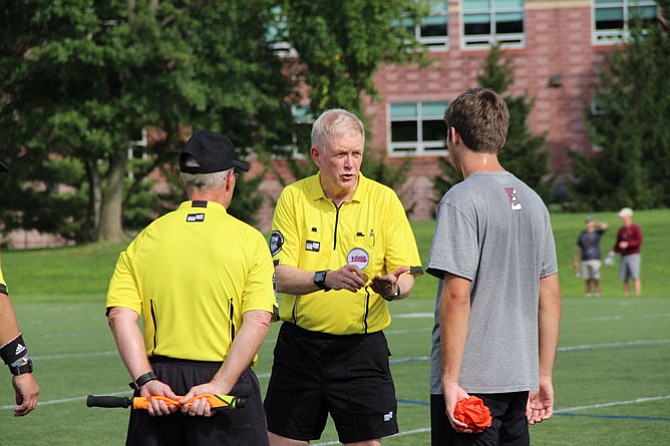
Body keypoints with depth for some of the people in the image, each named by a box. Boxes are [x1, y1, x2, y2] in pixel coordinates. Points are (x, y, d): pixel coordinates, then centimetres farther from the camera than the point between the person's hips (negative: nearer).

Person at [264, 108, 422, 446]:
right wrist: (326, 278, -26)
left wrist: (393, 288, -25)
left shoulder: (384, 199, 0)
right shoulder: (294, 197, 0)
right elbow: (281, 276, -8)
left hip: (362, 348, 0)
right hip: (299, 344, 1)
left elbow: (406, 277, -2)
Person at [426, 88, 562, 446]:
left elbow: (457, 295, -17)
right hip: (519, 377, 7)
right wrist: (544, 376, 19)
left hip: (470, 381, -7)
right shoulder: (532, 200, 12)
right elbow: (550, 295, 14)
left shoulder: (461, 200, -11)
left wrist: (450, 379, -15)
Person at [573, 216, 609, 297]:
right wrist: (576, 260, 17)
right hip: (585, 260, 4)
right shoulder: (582, 234, 17)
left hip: (595, 259, -4)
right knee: (587, 280, 3)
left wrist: (597, 224, 1)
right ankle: (588, 294, 7)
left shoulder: (597, 233, 4)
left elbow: (605, 226, -15)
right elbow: (579, 249, 21)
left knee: (596, 279, -7)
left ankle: (597, 294, -5)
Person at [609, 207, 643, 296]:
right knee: (625, 279, 2)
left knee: (635, 277, -12)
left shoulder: (635, 228, -3)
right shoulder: (621, 230, 16)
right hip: (623, 257, 6)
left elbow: (639, 242, -13)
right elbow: (618, 245, 19)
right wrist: (613, 251, 1)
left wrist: (627, 244, -24)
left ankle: (637, 296, -16)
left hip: (633, 256, -6)